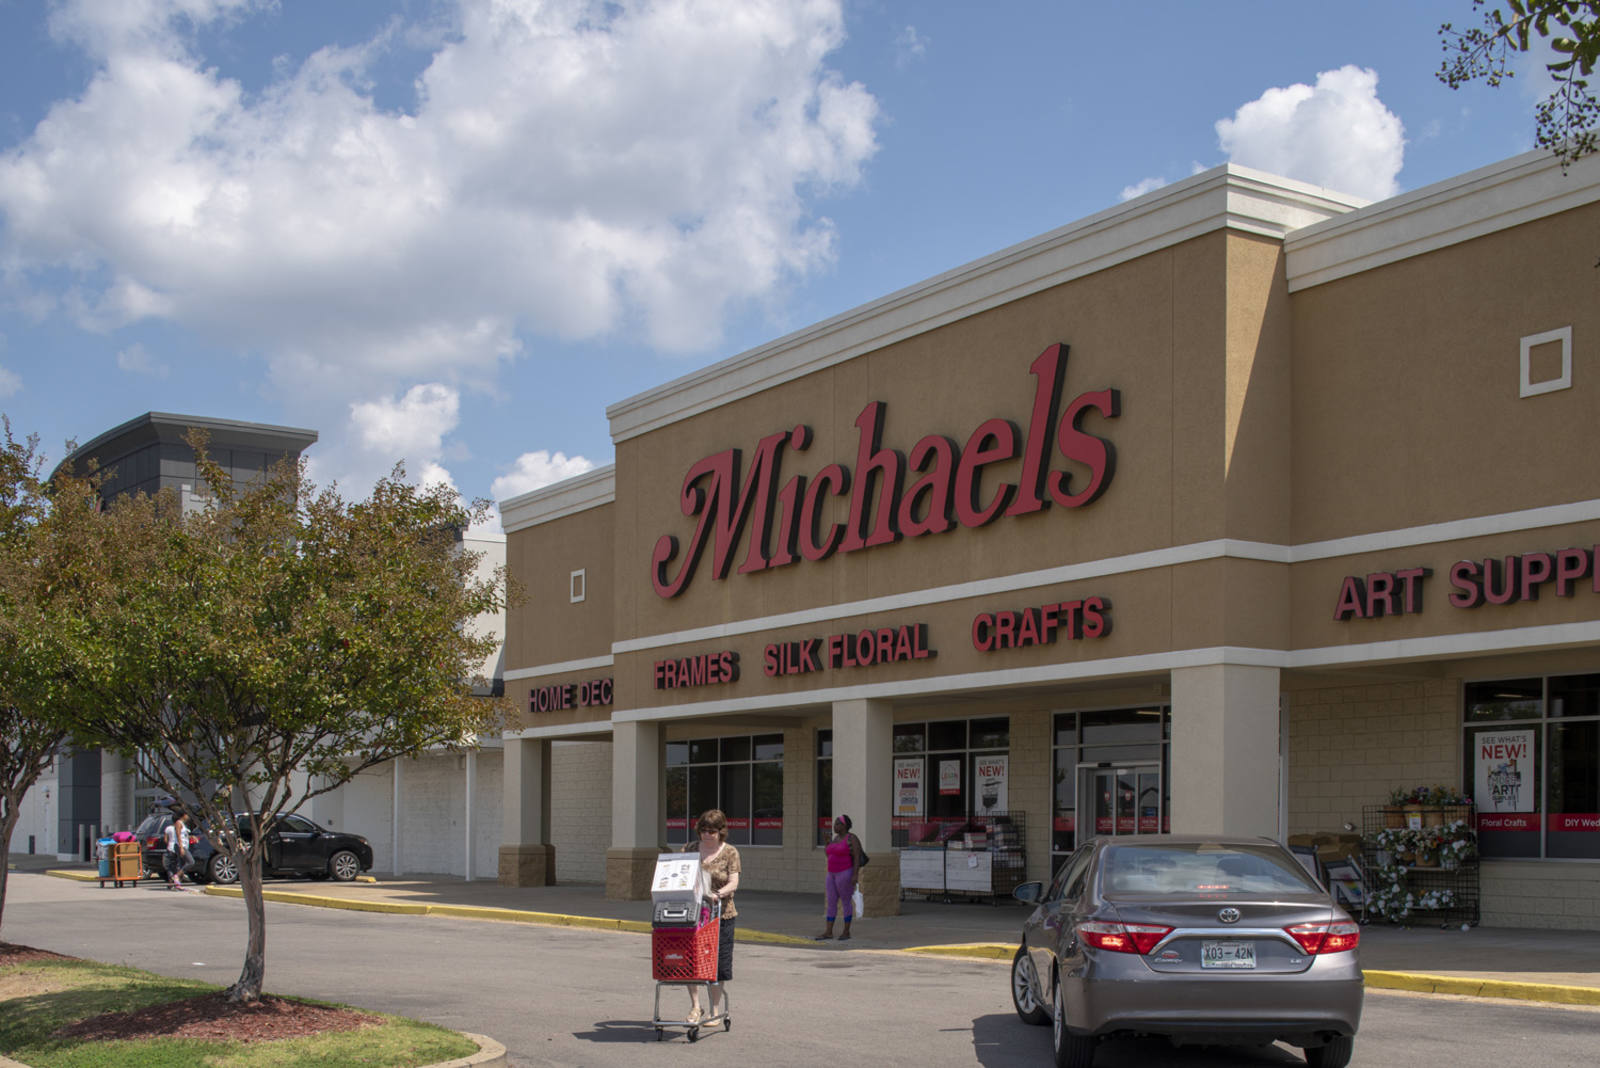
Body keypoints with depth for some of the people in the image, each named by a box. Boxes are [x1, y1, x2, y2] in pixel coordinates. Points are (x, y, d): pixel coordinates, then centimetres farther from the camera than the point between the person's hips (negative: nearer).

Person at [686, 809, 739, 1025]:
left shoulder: (730, 853, 1)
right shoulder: (690, 850, 8)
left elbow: (734, 882, -9)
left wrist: (718, 893, -28)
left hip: (720, 914, -2)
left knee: (717, 963, 2)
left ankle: (714, 1010, 15)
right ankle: (695, 1006, 14)